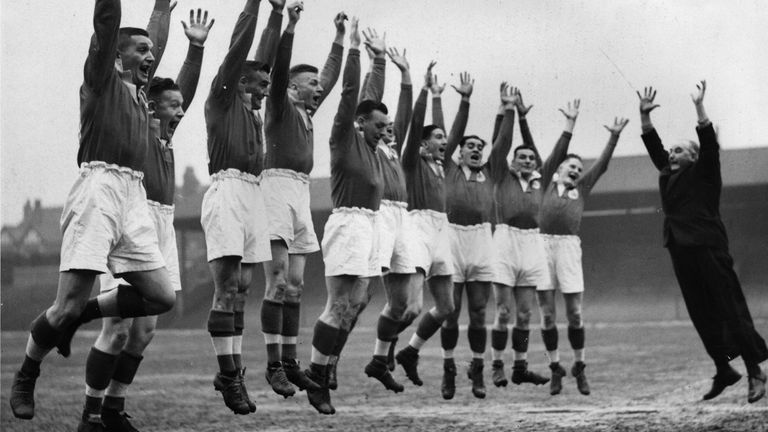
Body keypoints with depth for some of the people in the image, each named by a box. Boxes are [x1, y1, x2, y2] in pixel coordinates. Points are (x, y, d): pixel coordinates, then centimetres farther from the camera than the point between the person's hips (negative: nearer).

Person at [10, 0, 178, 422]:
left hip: (134, 197, 7)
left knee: (163, 297, -1)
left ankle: (82, 313, 16)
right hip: (99, 187, -7)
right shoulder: (102, 79, 4)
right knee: (67, 305, -10)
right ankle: (25, 376, 14)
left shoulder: (139, 94, 22)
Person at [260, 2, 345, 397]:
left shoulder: (307, 111, 21)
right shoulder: (280, 104, 2)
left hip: (301, 191, 8)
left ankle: (289, 363, 9)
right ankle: (273, 365, -12)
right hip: (278, 185, -8)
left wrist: (339, 38, 28)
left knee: (294, 284, 6)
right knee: (278, 282, -12)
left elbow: (332, 77, 28)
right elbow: (279, 69, -13)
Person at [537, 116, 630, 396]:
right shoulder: (548, 184, 16)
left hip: (569, 245, 1)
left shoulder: (581, 188, 20)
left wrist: (614, 137, 7)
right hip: (542, 244, -1)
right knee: (546, 313, 0)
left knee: (574, 312, -1)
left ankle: (579, 367, 11)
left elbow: (602, 165, 15)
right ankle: (555, 369, 9)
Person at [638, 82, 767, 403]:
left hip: (709, 251, -7)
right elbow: (653, 144, 17)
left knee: (732, 311, -6)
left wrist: (699, 106, -18)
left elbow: (709, 143, -11)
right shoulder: (668, 174, 16)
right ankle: (723, 370, 18)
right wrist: (644, 114, 8)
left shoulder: (704, 174, 1)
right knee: (702, 316, 9)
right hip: (682, 253, 7)